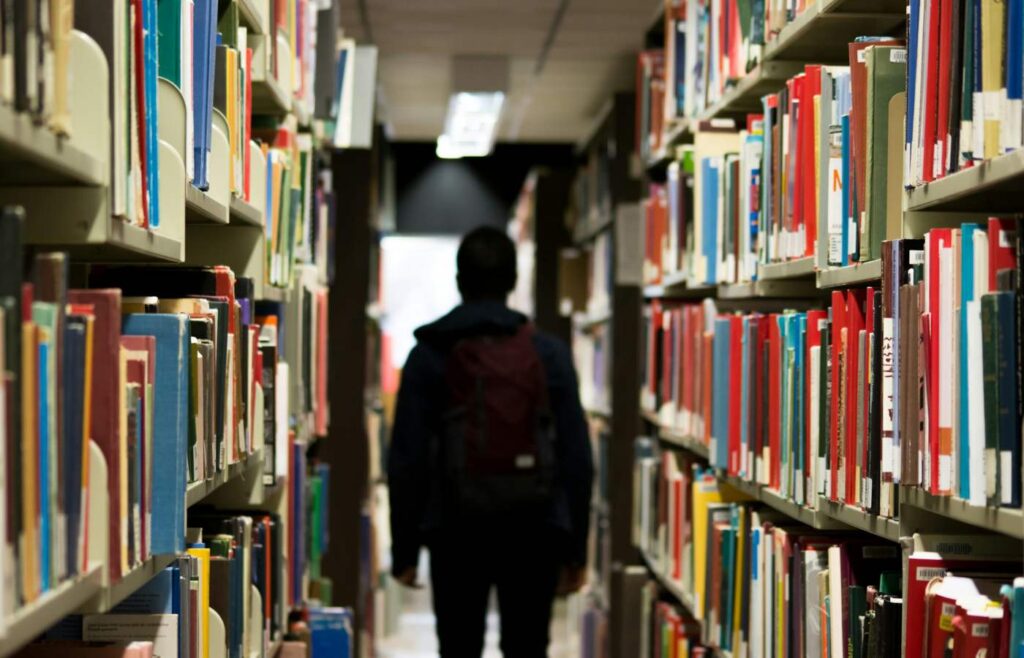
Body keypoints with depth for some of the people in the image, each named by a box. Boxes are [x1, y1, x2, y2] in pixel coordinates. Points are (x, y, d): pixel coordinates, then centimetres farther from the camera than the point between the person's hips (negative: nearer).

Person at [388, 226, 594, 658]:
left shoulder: (429, 356, -1)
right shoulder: (549, 354, 1)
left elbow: (406, 460, -4)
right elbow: (576, 458, -1)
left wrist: (404, 549, 4)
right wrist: (575, 549, 6)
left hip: (456, 530, -1)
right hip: (533, 530, 1)